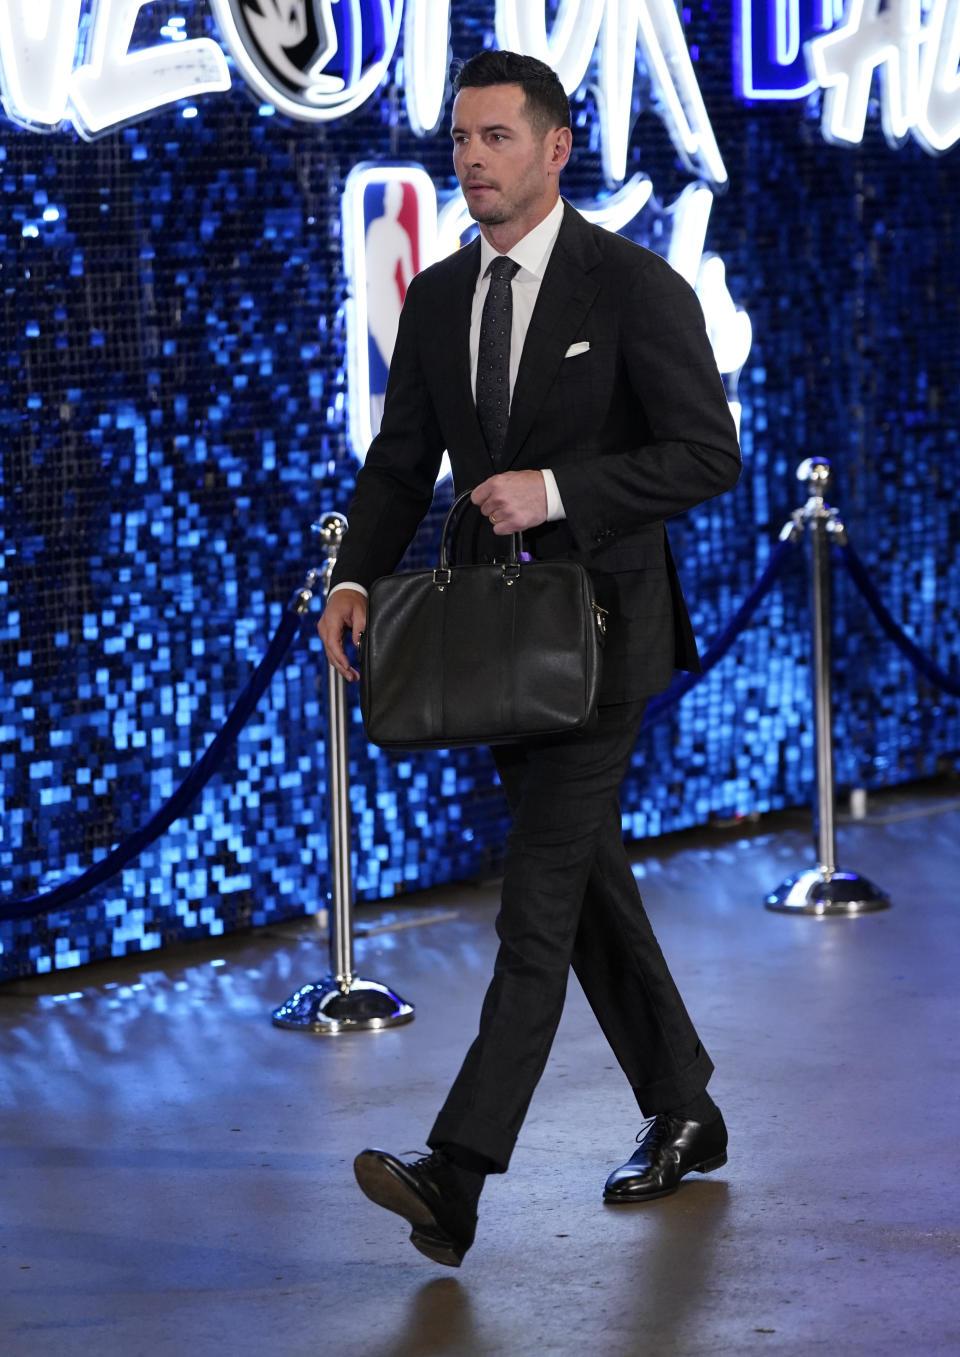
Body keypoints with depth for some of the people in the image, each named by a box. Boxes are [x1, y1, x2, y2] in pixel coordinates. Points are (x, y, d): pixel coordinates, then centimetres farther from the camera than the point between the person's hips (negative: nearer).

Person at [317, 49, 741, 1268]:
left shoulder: (635, 287, -10)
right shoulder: (436, 299, 9)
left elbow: (709, 456, -13)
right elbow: (400, 461, 11)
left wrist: (556, 489, -23)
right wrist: (355, 578, -7)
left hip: (602, 625, -7)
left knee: (541, 895, -13)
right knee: (589, 882, 14)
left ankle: (456, 1178, -21)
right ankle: (683, 1118, 29)